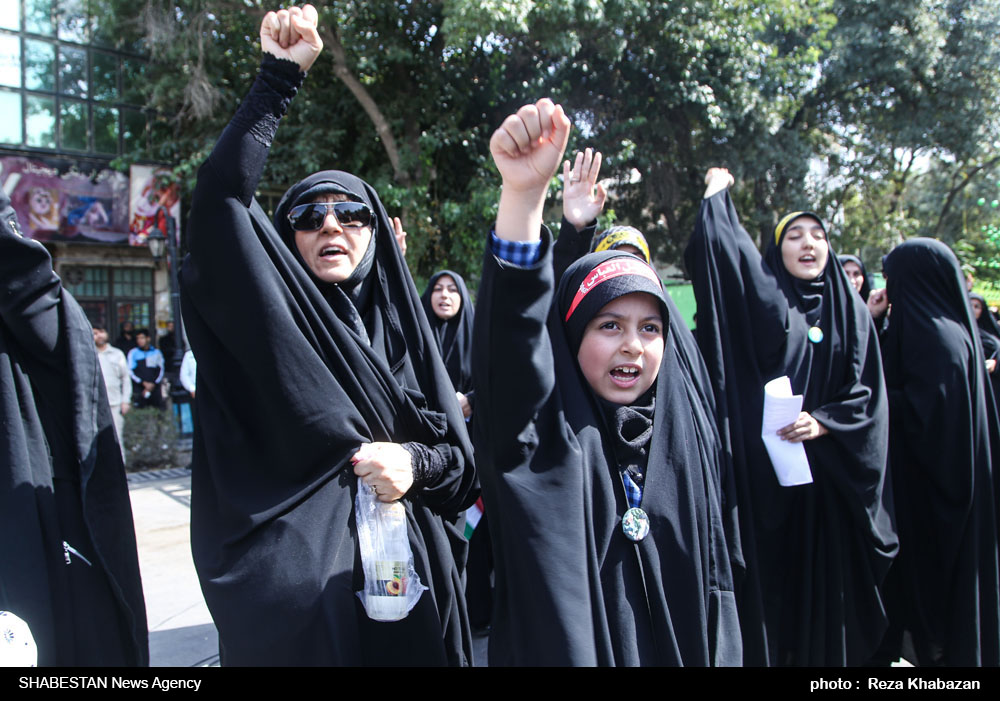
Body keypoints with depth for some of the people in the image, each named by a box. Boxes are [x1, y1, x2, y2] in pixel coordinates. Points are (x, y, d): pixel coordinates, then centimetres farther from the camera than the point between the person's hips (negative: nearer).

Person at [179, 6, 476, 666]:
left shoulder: (400, 326, 7)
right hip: (294, 572, -2)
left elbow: (461, 455, 7)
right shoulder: (274, 314, 0)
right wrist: (280, 75, -13)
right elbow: (220, 194, -15)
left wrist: (416, 462, -14)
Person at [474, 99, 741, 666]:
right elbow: (512, 342, -35)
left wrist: (720, 654, 5)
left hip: (679, 648, 4)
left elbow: (711, 577, 7)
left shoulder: (685, 434, -1)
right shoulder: (543, 427, -14)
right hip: (564, 646, -4)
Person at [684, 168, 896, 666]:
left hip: (830, 478, 3)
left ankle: (825, 655, 29)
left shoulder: (852, 313, 10)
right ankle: (763, 651, 19)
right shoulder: (763, 300, 1)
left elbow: (868, 394, 5)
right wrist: (717, 192, 4)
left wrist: (823, 423, -11)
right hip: (764, 471, -3)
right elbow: (713, 244, -11)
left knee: (826, 578, 11)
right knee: (767, 579, 3)